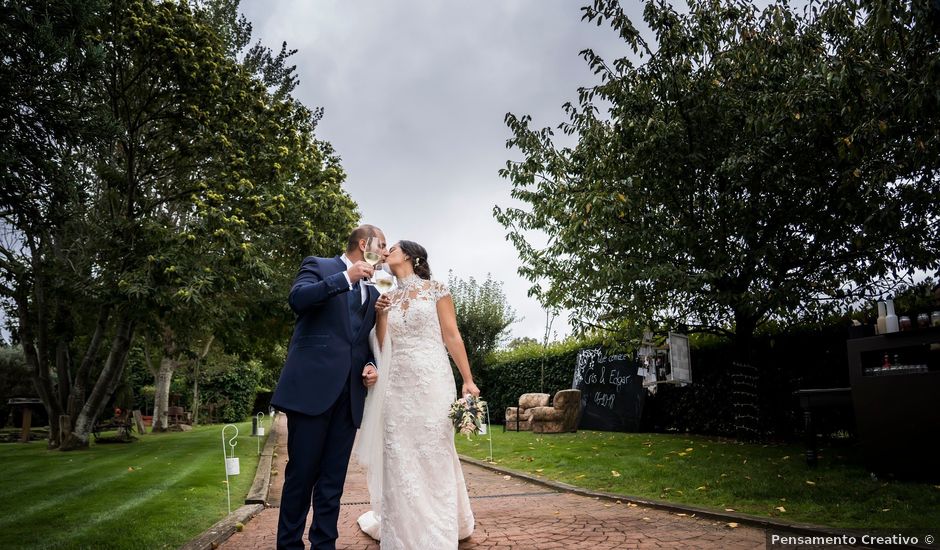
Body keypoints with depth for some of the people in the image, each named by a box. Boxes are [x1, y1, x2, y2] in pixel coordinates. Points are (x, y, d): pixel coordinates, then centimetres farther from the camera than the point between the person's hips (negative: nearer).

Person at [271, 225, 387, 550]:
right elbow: (298, 299, -14)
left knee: (333, 479, 7)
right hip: (313, 386, -5)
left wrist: (371, 365, 5)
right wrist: (346, 277, -18)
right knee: (301, 473, 1)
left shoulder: (372, 293, 22)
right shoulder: (318, 266, 5)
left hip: (350, 393, 6)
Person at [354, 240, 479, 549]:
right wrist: (380, 314, -4)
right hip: (397, 386, 4)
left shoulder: (435, 289, 2)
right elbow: (382, 347, 10)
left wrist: (468, 379, -6)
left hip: (431, 383, -4)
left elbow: (452, 336, -1)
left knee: (434, 458, 1)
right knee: (399, 460, 6)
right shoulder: (388, 297, 15)